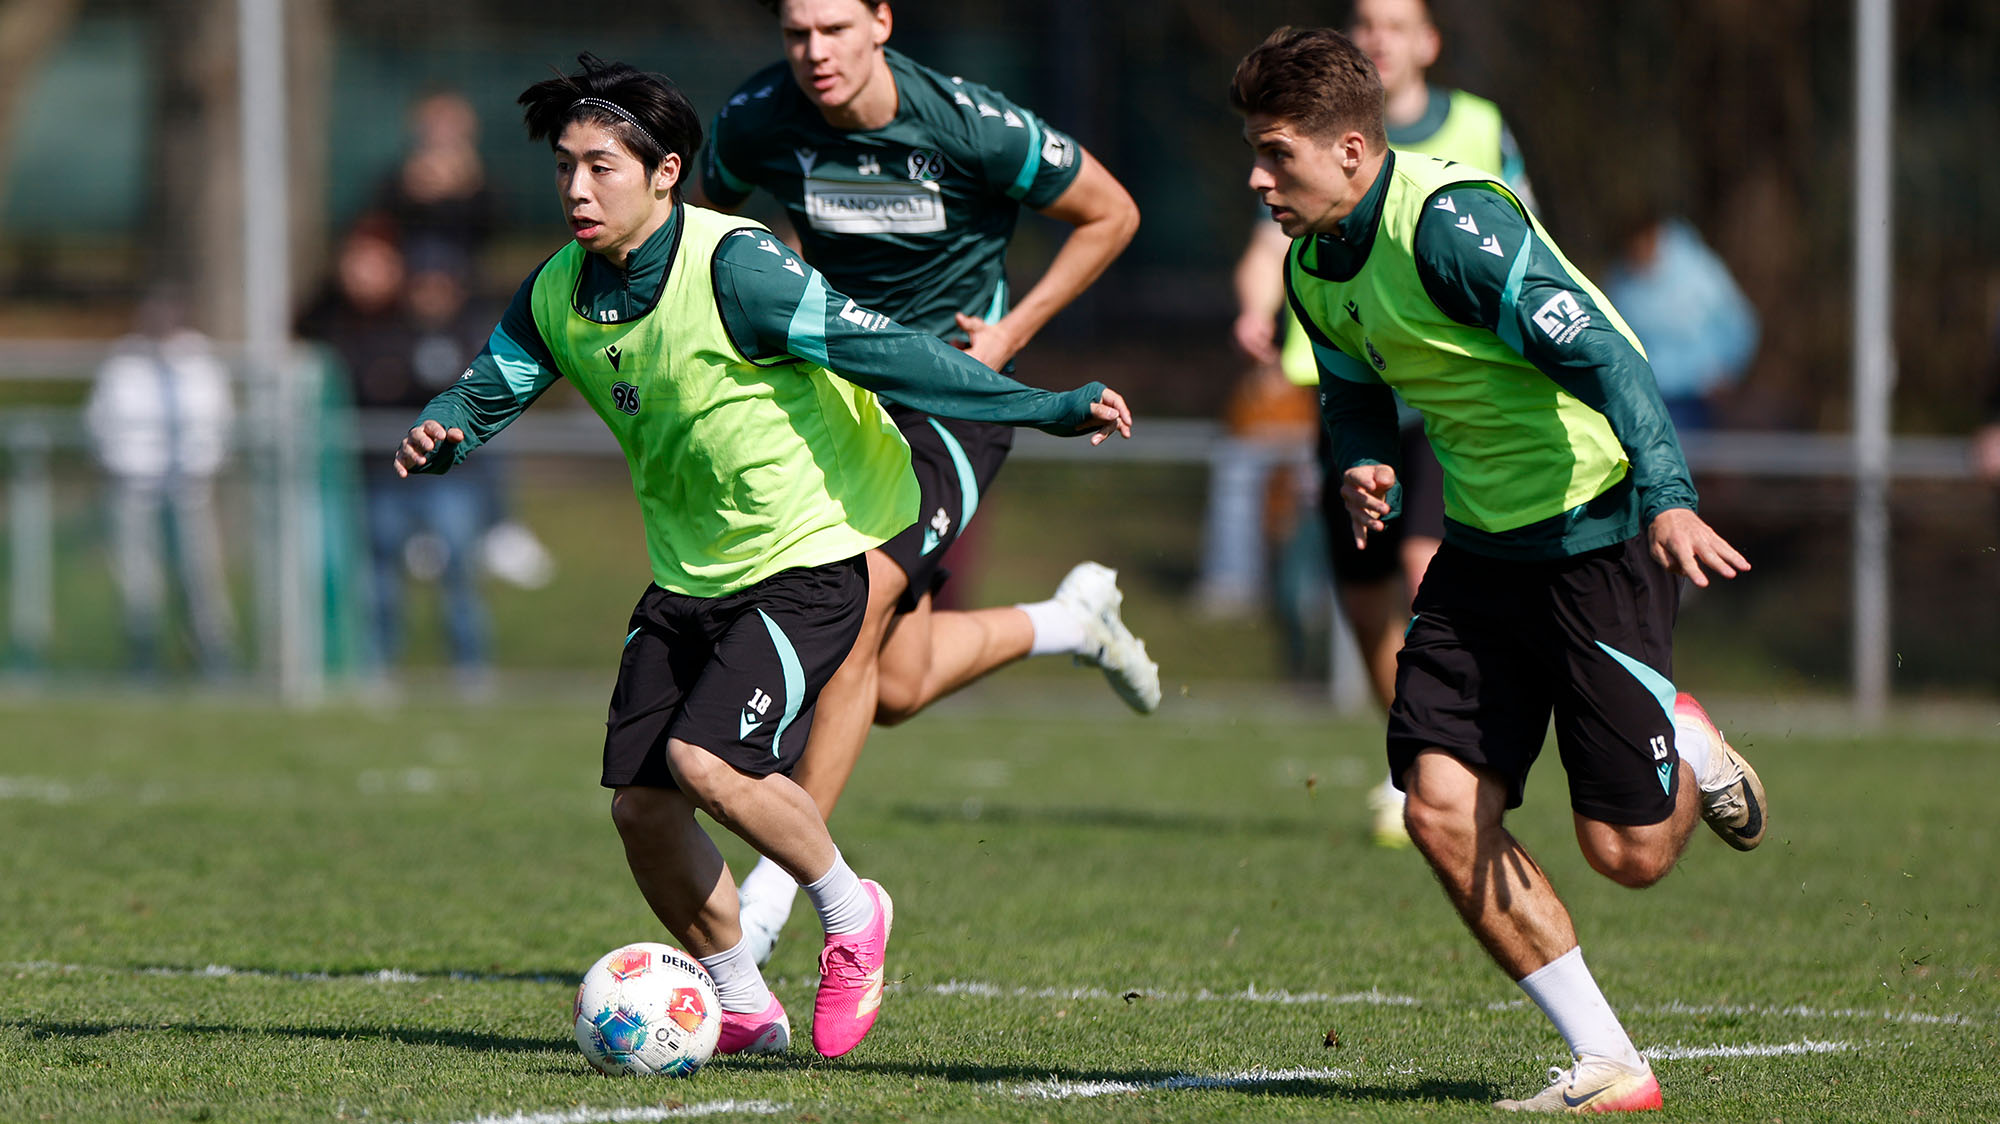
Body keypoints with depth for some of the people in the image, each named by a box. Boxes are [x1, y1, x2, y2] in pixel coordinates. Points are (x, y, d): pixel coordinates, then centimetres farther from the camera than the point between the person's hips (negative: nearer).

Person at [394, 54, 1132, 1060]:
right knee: (639, 799, 0)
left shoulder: (733, 267, -22)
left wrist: (1042, 408, -28)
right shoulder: (559, 294, -1)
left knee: (706, 762, -23)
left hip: (805, 555, -7)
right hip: (687, 573, 7)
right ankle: (742, 1009, 19)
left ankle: (849, 913, 4)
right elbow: (489, 388, 11)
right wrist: (439, 437, -14)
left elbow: (882, 351, -23)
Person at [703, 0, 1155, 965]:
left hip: (953, 392, -4)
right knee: (895, 688, 4)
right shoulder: (755, 122, -11)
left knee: (855, 611, -23)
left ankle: (775, 888, -14)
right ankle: (1074, 620, 34)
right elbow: (708, 215, 14)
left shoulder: (969, 125, -20)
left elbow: (1109, 214, -4)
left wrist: (1012, 330, -8)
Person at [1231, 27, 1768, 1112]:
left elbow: (1597, 351, -27)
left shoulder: (1451, 223, -22)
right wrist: (1364, 471, -2)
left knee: (1626, 851, -8)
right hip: (1485, 540, 8)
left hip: (1598, 526, -8)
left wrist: (1667, 496, -39)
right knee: (1440, 809, -8)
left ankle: (1687, 748, 29)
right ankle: (1606, 1066, 1)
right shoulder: (1312, 269, 4)